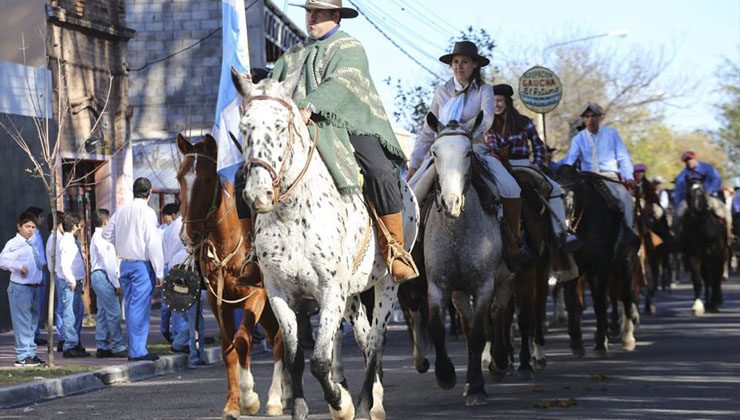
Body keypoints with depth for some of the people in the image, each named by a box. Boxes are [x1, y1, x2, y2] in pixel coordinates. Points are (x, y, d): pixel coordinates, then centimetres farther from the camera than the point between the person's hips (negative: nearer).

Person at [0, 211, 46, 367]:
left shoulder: (32, 244, 16)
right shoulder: (14, 243, -9)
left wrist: (43, 267, 9)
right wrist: (19, 267, -26)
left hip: (35, 287, 8)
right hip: (20, 287, -8)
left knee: (33, 321, 15)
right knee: (22, 322, -6)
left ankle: (31, 353, 24)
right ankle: (23, 356, -3)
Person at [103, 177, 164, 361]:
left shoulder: (121, 211, 7)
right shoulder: (147, 212, -12)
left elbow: (107, 234, 17)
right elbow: (153, 243, -14)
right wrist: (159, 272, -12)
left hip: (125, 264, 7)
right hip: (142, 264, -7)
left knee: (131, 306, 12)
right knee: (140, 307, -5)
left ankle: (134, 348, 17)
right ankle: (138, 351, -5)